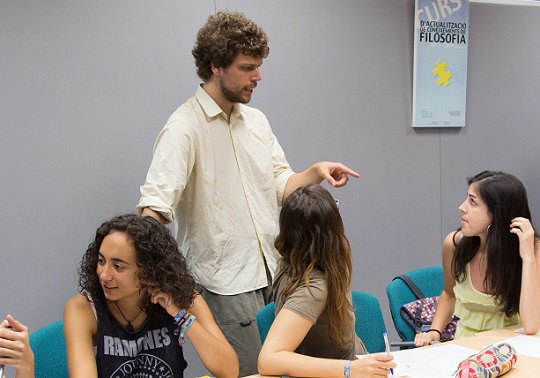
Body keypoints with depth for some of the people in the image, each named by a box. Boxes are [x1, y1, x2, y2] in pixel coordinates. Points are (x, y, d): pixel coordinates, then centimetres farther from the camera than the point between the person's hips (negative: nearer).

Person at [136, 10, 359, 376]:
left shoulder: (256, 120, 11)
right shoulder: (184, 127, -13)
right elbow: (156, 202, -22)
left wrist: (315, 172, -4)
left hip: (273, 272, 7)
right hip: (226, 282, -7)